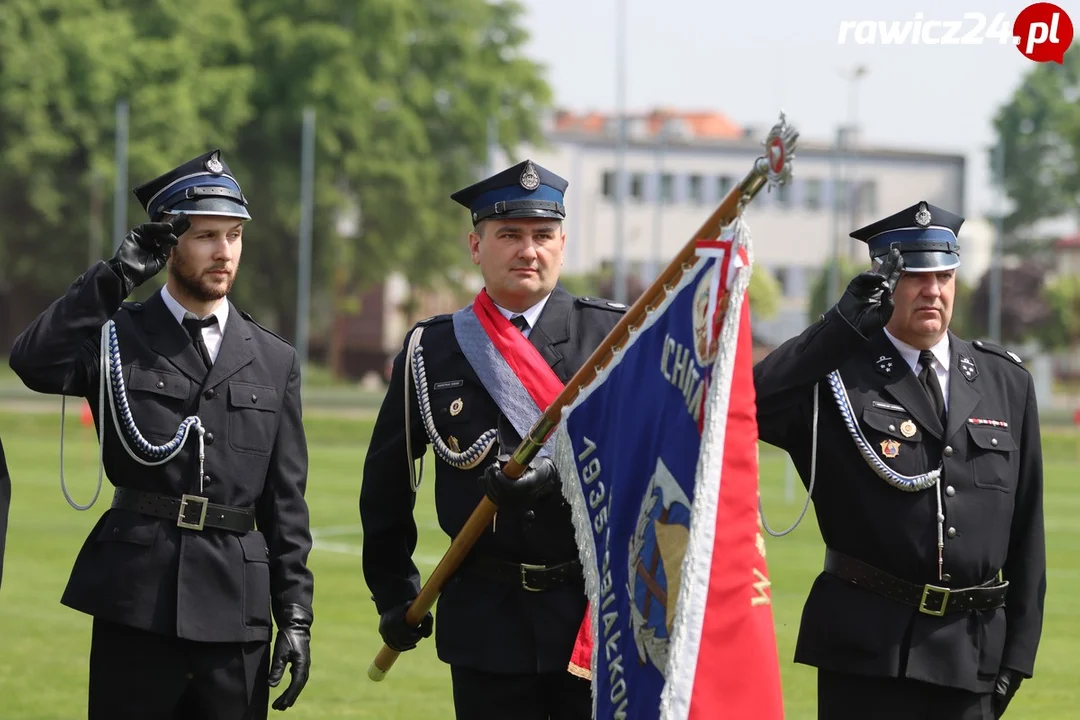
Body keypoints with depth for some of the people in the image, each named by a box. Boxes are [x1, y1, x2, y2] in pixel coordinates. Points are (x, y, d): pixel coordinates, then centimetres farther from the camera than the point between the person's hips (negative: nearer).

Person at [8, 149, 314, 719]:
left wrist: (295, 615, 6)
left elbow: (286, 503, 12)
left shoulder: (274, 361, 13)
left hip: (237, 608, 3)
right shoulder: (117, 336, 5)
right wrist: (116, 275, -14)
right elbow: (34, 362, -17)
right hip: (137, 601, -2)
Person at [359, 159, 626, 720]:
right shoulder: (431, 351, 6)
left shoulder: (613, 334, 2)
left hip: (597, 612, -1)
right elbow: (385, 483, 15)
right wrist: (394, 594, 13)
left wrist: (559, 474, -23)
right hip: (487, 625, 1)